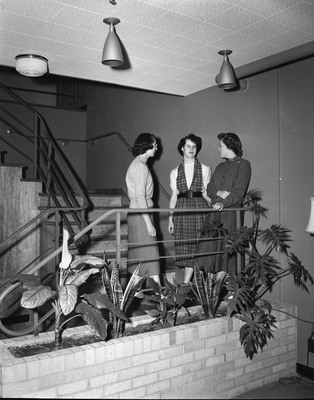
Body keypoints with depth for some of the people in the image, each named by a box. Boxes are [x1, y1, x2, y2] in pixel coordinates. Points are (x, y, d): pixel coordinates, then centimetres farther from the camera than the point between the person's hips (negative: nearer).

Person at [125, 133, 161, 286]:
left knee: (138, 253, 13)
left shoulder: (136, 164, 15)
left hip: (136, 212, 10)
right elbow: (140, 197, -21)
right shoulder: (140, 166, -16)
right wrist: (149, 223, -20)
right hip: (141, 214, -10)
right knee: (150, 252, -8)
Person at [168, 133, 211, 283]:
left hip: (200, 209, -1)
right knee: (184, 247, 1)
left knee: (196, 246, -3)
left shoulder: (205, 169, 8)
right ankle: (188, 285, 11)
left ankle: (185, 284, 4)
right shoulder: (175, 172, 11)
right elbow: (174, 196, 9)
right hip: (181, 210, 1)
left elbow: (207, 194, 6)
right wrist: (170, 218, 3)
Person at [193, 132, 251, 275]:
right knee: (207, 247, -3)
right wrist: (219, 192, -7)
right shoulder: (220, 167, 23)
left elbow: (240, 190, -9)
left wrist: (224, 203, -22)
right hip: (214, 213, 6)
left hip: (231, 212, -6)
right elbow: (209, 189, 15)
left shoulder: (243, 164, 3)